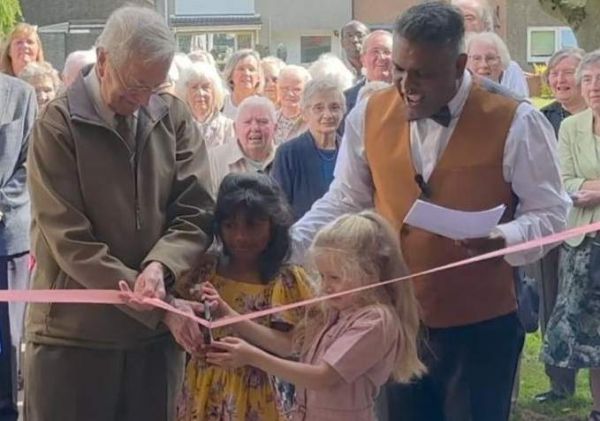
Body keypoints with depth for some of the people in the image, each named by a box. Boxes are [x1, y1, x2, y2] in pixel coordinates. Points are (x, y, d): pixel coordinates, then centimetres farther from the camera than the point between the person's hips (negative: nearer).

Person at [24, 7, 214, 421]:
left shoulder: (174, 115, 3)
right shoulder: (58, 125, -10)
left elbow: (196, 214, 1)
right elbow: (72, 243, -15)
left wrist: (159, 266, -20)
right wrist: (160, 306, -19)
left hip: (157, 333, 4)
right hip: (74, 335, -3)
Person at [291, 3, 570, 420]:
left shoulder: (515, 122, -12)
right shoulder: (370, 115, -2)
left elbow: (550, 212, -5)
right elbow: (343, 201, 7)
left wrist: (503, 239, -26)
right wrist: (286, 246, -7)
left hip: (480, 327, -3)